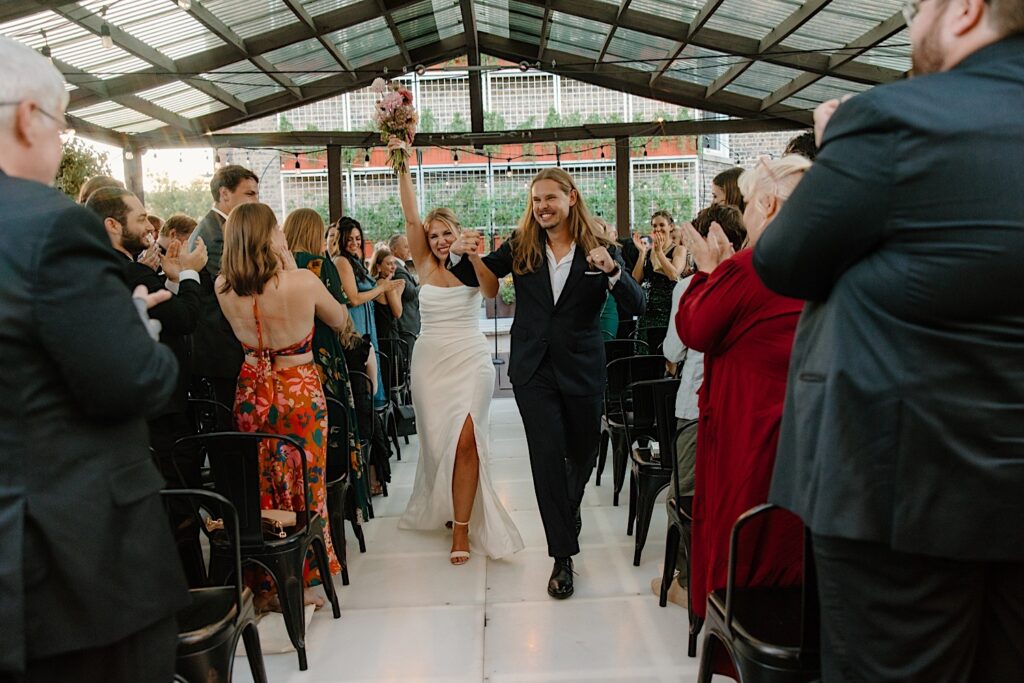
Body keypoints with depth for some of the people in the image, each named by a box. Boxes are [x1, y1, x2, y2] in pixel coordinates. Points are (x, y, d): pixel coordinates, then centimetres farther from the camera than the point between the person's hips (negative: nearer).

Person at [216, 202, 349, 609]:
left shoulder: (224, 287, -7)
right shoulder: (303, 281, -17)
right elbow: (338, 320, 1)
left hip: (252, 395, 3)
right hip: (300, 394, -3)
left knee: (259, 491, 15)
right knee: (305, 489, 10)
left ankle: (264, 586, 27)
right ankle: (302, 583, 20)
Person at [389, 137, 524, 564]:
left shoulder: (474, 267, 1)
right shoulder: (425, 266, 5)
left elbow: (493, 291, -20)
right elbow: (410, 217, -4)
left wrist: (474, 257, -35)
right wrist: (401, 166, -11)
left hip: (470, 360, -2)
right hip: (430, 361, 2)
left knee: (465, 441, -12)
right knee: (438, 440, 8)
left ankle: (462, 528, -2)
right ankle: (445, 507, 32)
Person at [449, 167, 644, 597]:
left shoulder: (598, 248, -5)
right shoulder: (520, 247, 0)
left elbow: (637, 307, -13)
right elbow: (469, 277, 5)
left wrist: (612, 270, -29)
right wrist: (463, 255, -16)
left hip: (581, 368, 0)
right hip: (533, 368, 0)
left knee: (582, 452, 17)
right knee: (547, 454, -6)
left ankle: (568, 511, 51)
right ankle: (563, 556, 7)